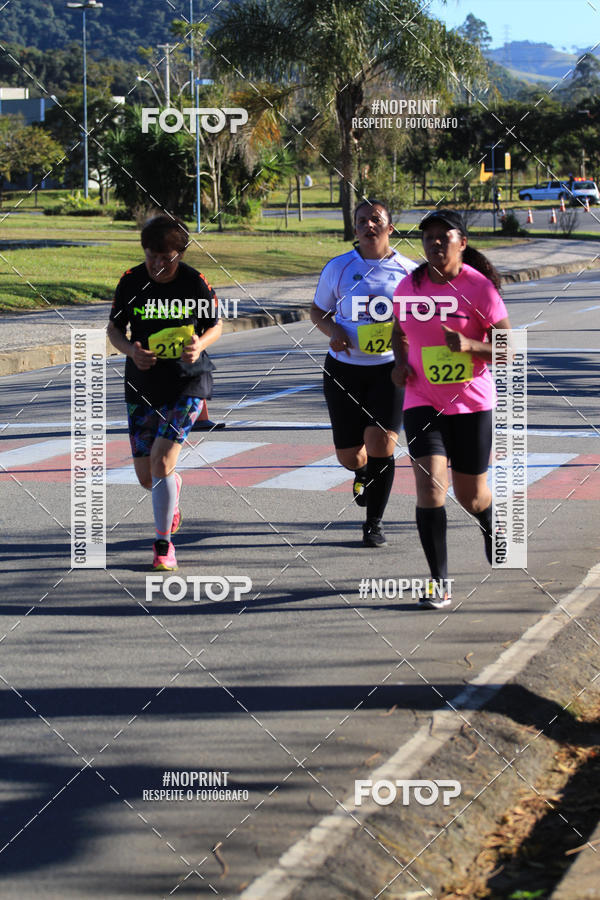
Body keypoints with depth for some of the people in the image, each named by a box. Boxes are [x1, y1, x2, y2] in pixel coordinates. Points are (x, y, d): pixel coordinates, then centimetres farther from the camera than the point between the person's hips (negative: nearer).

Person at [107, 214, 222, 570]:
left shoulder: (196, 283, -9)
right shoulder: (132, 281, -4)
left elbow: (216, 325, 4)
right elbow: (114, 328, 5)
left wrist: (199, 345, -18)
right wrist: (131, 350, -16)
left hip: (188, 382, -3)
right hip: (143, 386, 3)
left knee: (162, 463, -18)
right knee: (146, 478, 7)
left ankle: (164, 543, -3)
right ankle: (174, 487, 46)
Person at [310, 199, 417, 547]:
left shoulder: (408, 270, 2)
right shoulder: (339, 267, 2)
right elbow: (318, 312, 13)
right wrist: (333, 330, -9)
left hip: (390, 368, -1)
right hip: (345, 368, 1)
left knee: (381, 444, -18)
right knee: (349, 456, 3)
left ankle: (374, 523, 0)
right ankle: (363, 473, 44)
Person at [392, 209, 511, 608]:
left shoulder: (479, 287, -11)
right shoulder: (409, 287, 0)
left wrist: (469, 345, -29)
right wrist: (401, 362, 0)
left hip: (472, 403, -2)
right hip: (422, 402, 2)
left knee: (472, 496, 10)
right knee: (430, 486, -16)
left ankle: (492, 528, 48)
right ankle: (439, 582, -10)